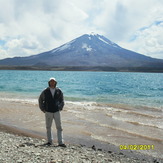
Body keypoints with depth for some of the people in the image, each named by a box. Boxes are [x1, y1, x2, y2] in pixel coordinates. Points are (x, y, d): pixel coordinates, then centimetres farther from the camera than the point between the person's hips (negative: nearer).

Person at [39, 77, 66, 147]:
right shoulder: (45, 91, -1)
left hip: (56, 112, 0)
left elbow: (62, 100, 15)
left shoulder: (59, 91, 2)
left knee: (59, 127, -2)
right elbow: (40, 100, 11)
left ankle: (60, 142, 0)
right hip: (48, 112, 0)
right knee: (48, 127, 8)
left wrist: (60, 108, 6)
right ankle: (50, 141, 21)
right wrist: (42, 109, 6)